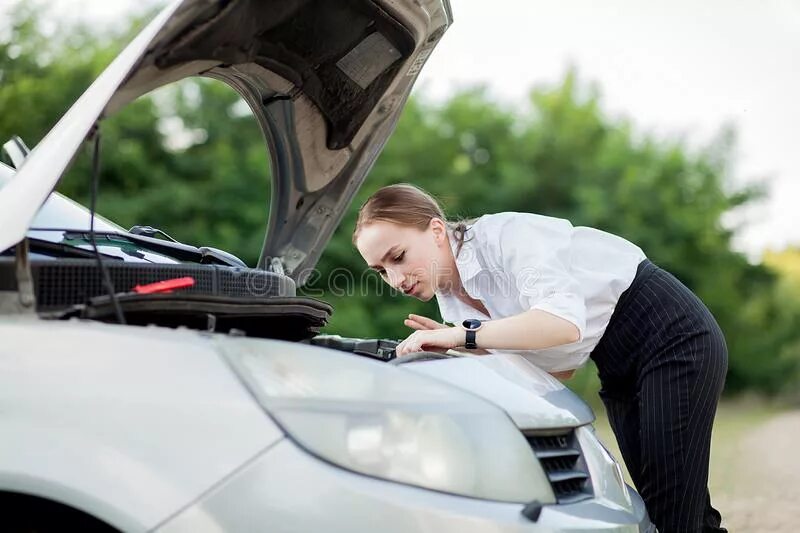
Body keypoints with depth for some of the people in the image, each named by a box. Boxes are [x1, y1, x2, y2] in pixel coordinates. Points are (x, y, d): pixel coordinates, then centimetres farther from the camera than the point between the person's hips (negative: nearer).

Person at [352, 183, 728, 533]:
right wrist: (460, 347, -9)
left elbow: (565, 323, -38)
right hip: (617, 366, 8)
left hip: (673, 335, -8)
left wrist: (463, 336, -34)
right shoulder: (451, 302, 1)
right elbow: (558, 369, 4)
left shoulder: (505, 234, -22)